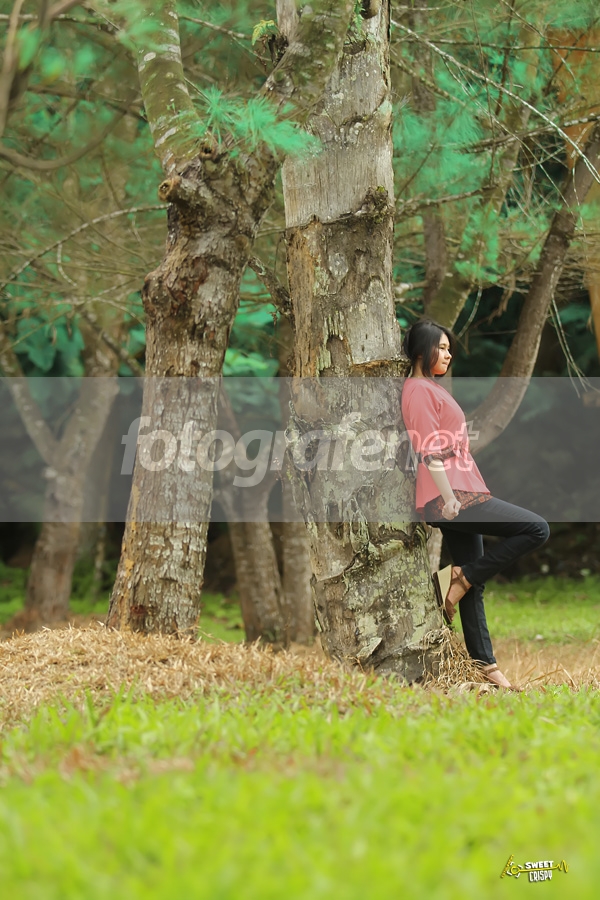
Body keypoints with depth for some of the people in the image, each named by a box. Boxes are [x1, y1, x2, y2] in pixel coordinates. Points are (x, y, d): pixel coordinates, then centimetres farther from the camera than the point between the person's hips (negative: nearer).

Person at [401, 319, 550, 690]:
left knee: (475, 584, 8)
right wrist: (448, 498, -22)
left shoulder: (432, 388, 23)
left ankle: (484, 663, 9)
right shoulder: (419, 389, -8)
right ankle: (461, 576, -11)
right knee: (537, 529, -16)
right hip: (449, 495, -10)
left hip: (461, 495, 10)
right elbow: (430, 451, -17)